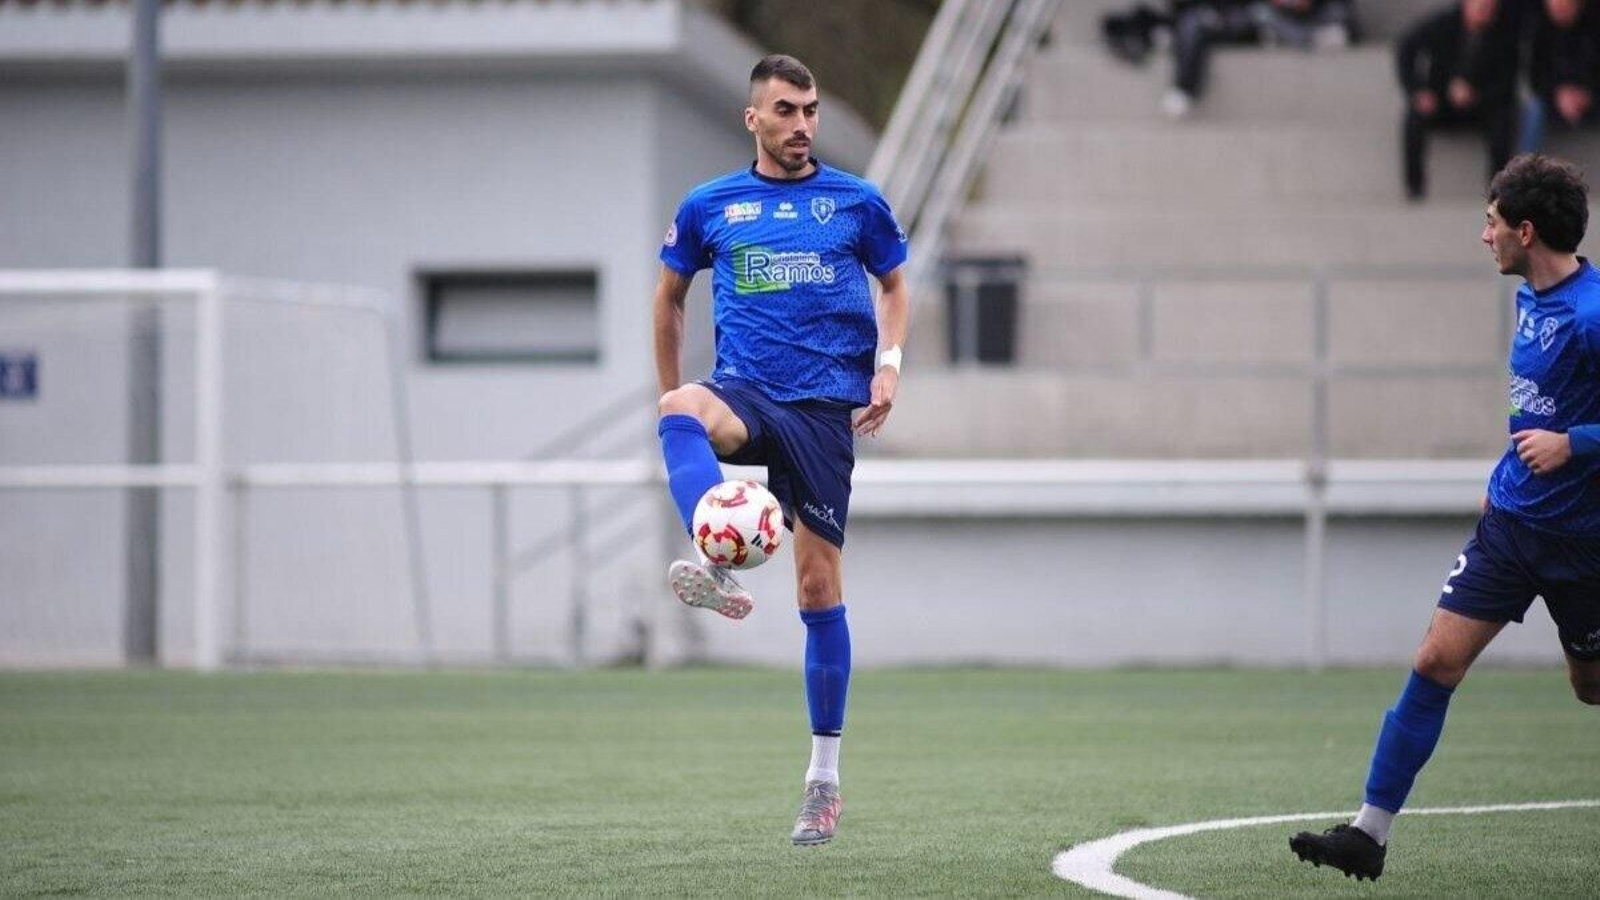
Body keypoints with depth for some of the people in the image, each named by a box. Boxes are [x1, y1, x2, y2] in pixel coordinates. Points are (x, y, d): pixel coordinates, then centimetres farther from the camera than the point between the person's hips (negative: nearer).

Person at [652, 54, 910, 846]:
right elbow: (670, 295, 21)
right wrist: (670, 393, 16)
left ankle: (825, 774, 9)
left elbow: (895, 284, 18)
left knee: (819, 583, -1)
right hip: (745, 391, 0)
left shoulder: (856, 202, 7)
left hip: (825, 404, 0)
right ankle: (718, 571, -57)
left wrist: (888, 362, 1)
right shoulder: (709, 207, 8)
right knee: (681, 411, -38)